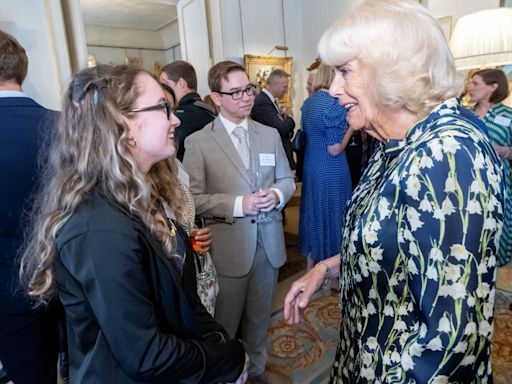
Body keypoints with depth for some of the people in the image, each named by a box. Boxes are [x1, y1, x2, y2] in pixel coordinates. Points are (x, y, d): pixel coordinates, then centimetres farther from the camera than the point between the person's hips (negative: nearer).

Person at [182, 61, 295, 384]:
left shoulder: (270, 135, 6)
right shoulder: (198, 142, -8)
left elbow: (287, 179, 10)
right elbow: (192, 198, -12)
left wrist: (277, 195, -13)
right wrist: (238, 204, -22)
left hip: (268, 242, 5)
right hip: (228, 246, -4)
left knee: (259, 317, 24)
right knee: (225, 323, 15)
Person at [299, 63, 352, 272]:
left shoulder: (308, 103, 5)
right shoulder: (334, 104, -19)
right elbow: (335, 149, -21)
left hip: (311, 166, 8)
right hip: (330, 170, -8)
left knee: (314, 211, 17)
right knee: (331, 213, 6)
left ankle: (311, 265, 31)